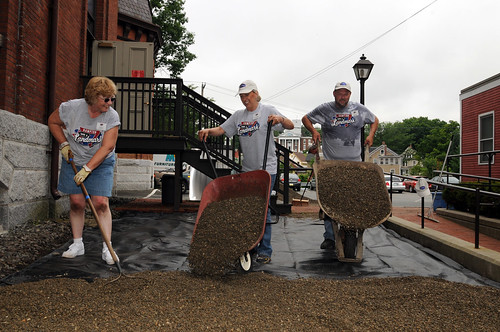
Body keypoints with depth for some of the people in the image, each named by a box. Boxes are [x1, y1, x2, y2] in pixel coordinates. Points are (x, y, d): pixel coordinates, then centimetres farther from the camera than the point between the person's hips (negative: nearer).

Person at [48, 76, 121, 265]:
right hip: (74, 162, 2)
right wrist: (64, 144, -4)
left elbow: (107, 147, -21)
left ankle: (107, 248, -4)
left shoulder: (112, 117, -17)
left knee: (101, 203, -10)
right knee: (76, 203, 1)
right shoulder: (71, 107, -14)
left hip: (101, 164, -1)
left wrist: (87, 169, -24)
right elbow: (53, 122, 6)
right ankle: (77, 245, 16)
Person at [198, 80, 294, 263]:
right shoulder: (238, 115, 13)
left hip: (266, 169, -5)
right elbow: (221, 129, 9)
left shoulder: (268, 110, 0)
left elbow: (290, 126, -6)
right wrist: (208, 131, -11)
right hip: (247, 169, 5)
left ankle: (265, 250, 2)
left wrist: (280, 119, -27)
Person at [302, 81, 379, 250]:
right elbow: (305, 118, 16)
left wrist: (371, 135, 9)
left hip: (354, 163, 2)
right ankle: (329, 237, 4)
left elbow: (374, 120, 26)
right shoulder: (325, 109, 5)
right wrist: (313, 131, -1)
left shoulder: (359, 109, 11)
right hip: (331, 163, -1)